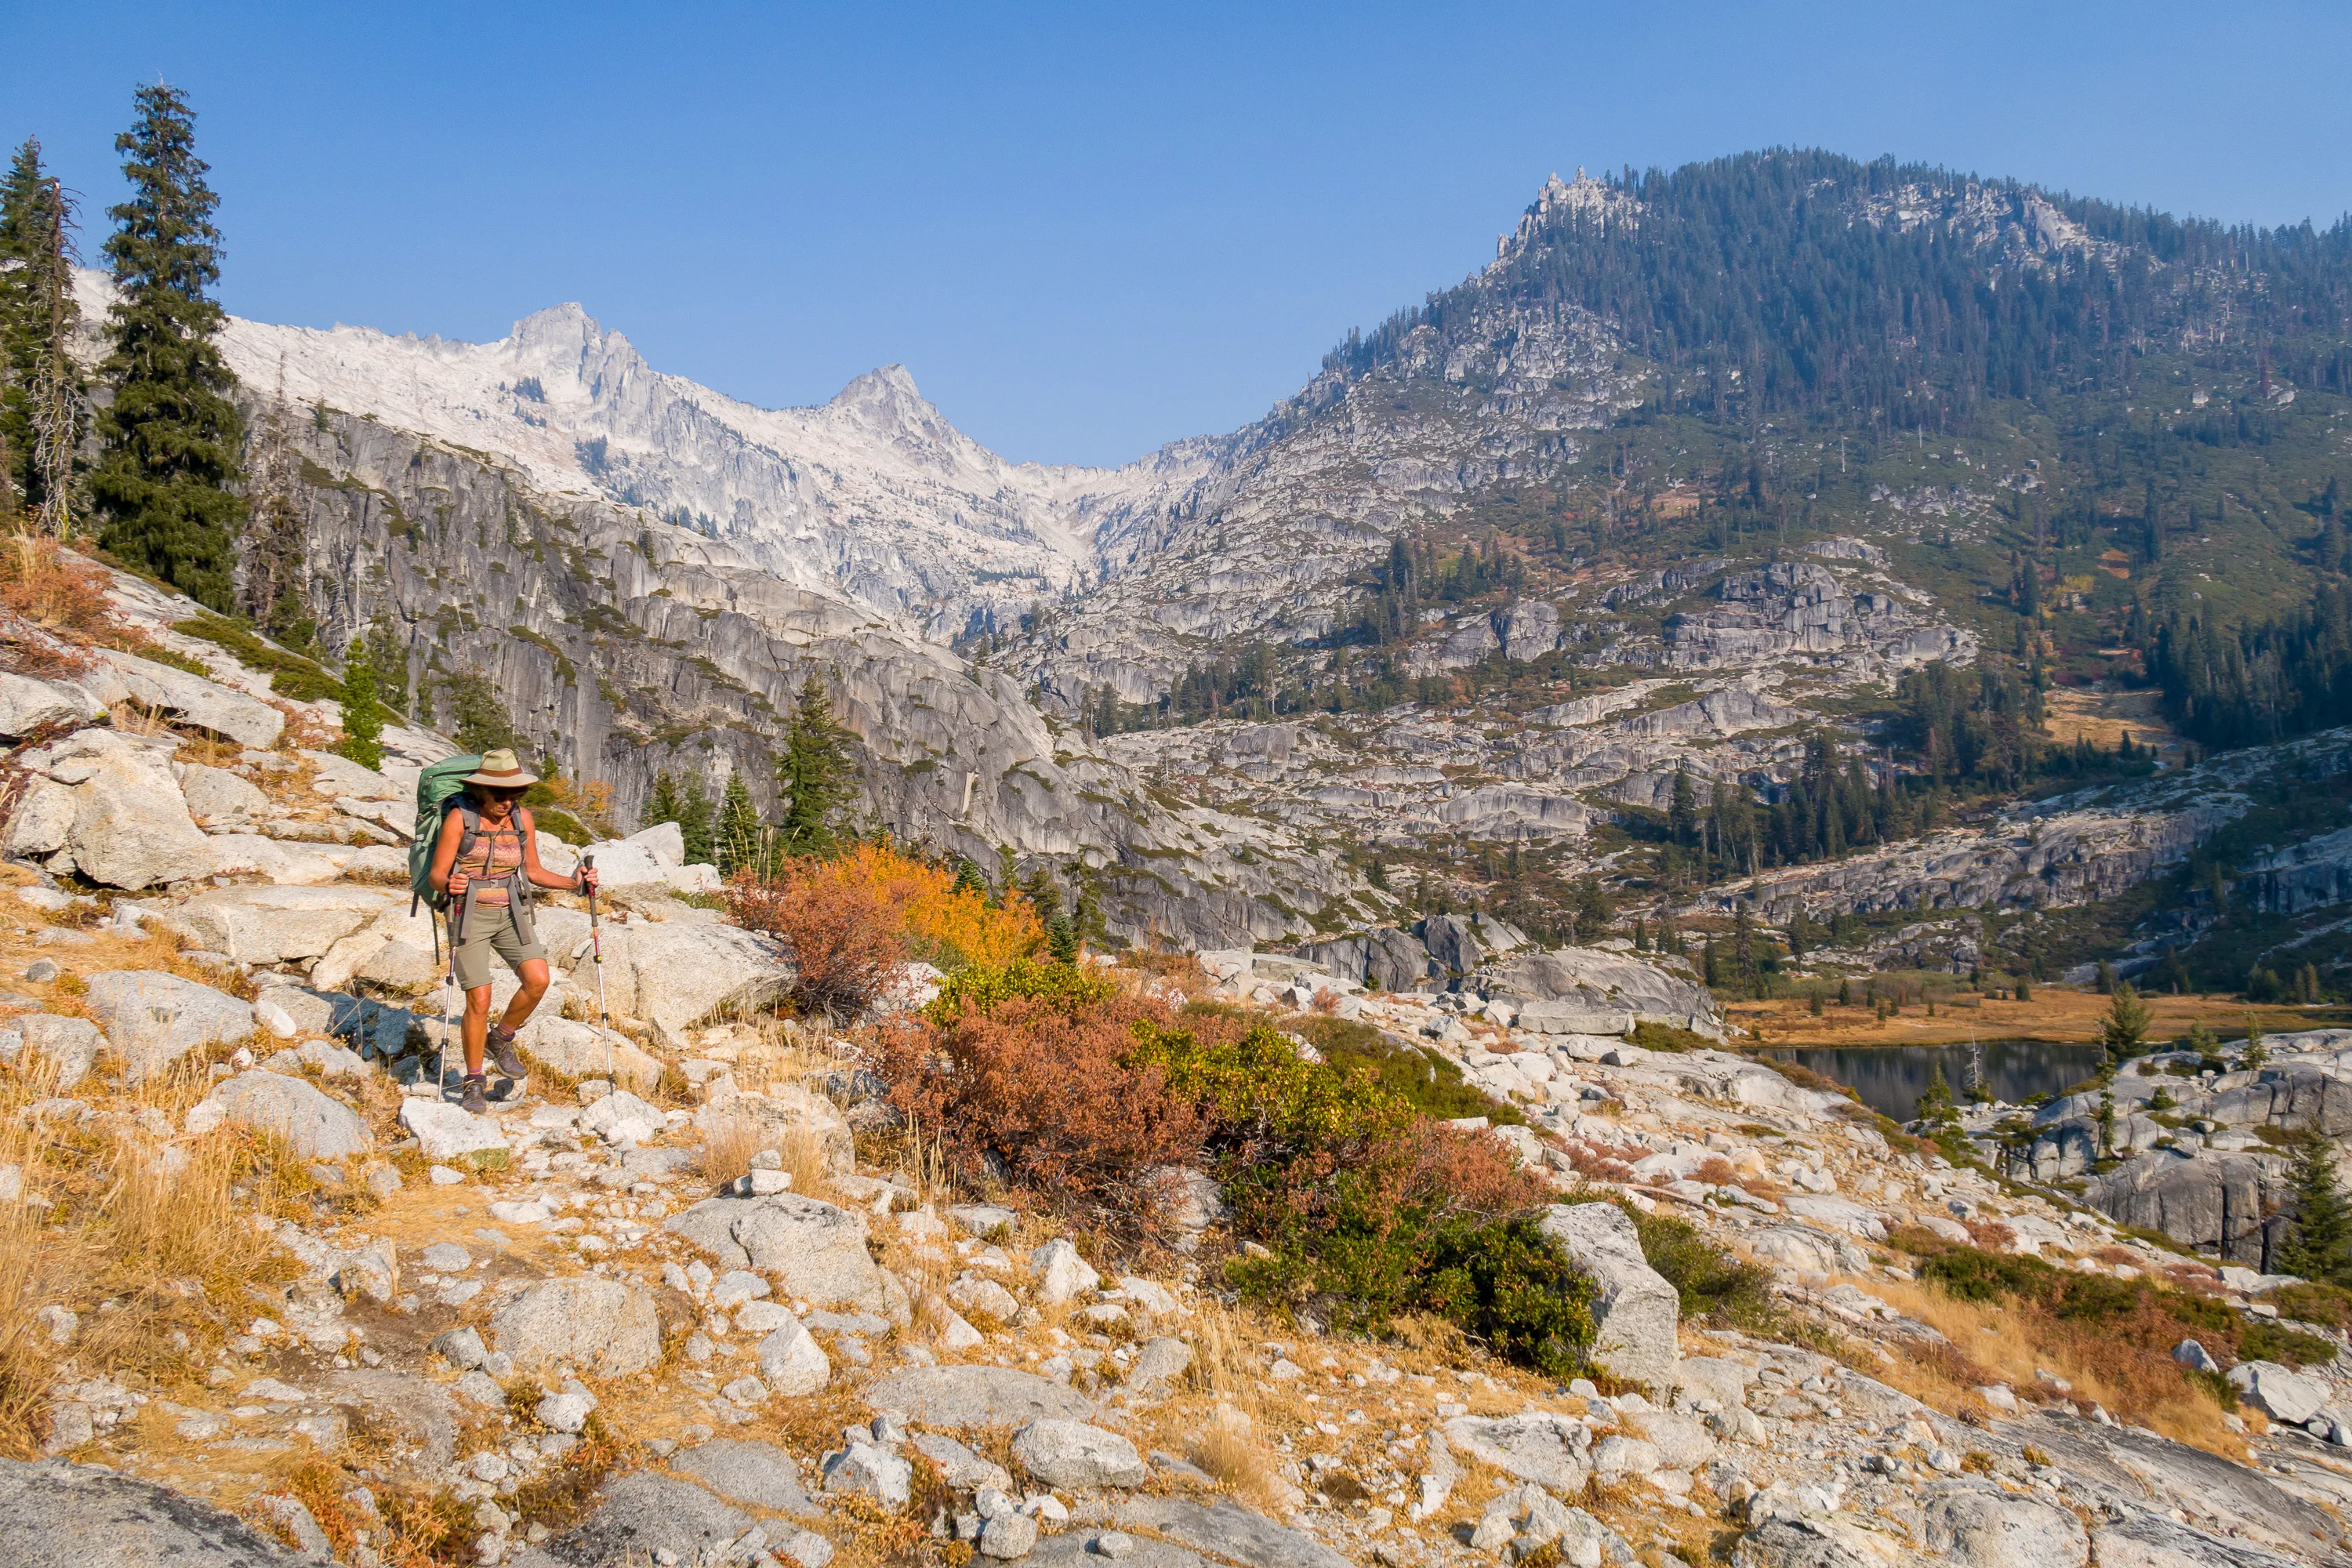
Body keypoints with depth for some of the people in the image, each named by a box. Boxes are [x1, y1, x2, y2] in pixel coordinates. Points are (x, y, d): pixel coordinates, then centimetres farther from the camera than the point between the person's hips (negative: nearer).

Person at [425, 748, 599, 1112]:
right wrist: (450, 884, -32)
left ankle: (501, 1040, 11)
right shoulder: (460, 817, -10)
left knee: (538, 980, -16)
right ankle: (474, 1085, 9)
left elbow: (534, 872, 11)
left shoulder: (522, 818, 2)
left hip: (511, 914, 4)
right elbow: (436, 875, -9)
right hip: (469, 915, -4)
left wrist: (576, 884, -2)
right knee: (479, 1000, -9)